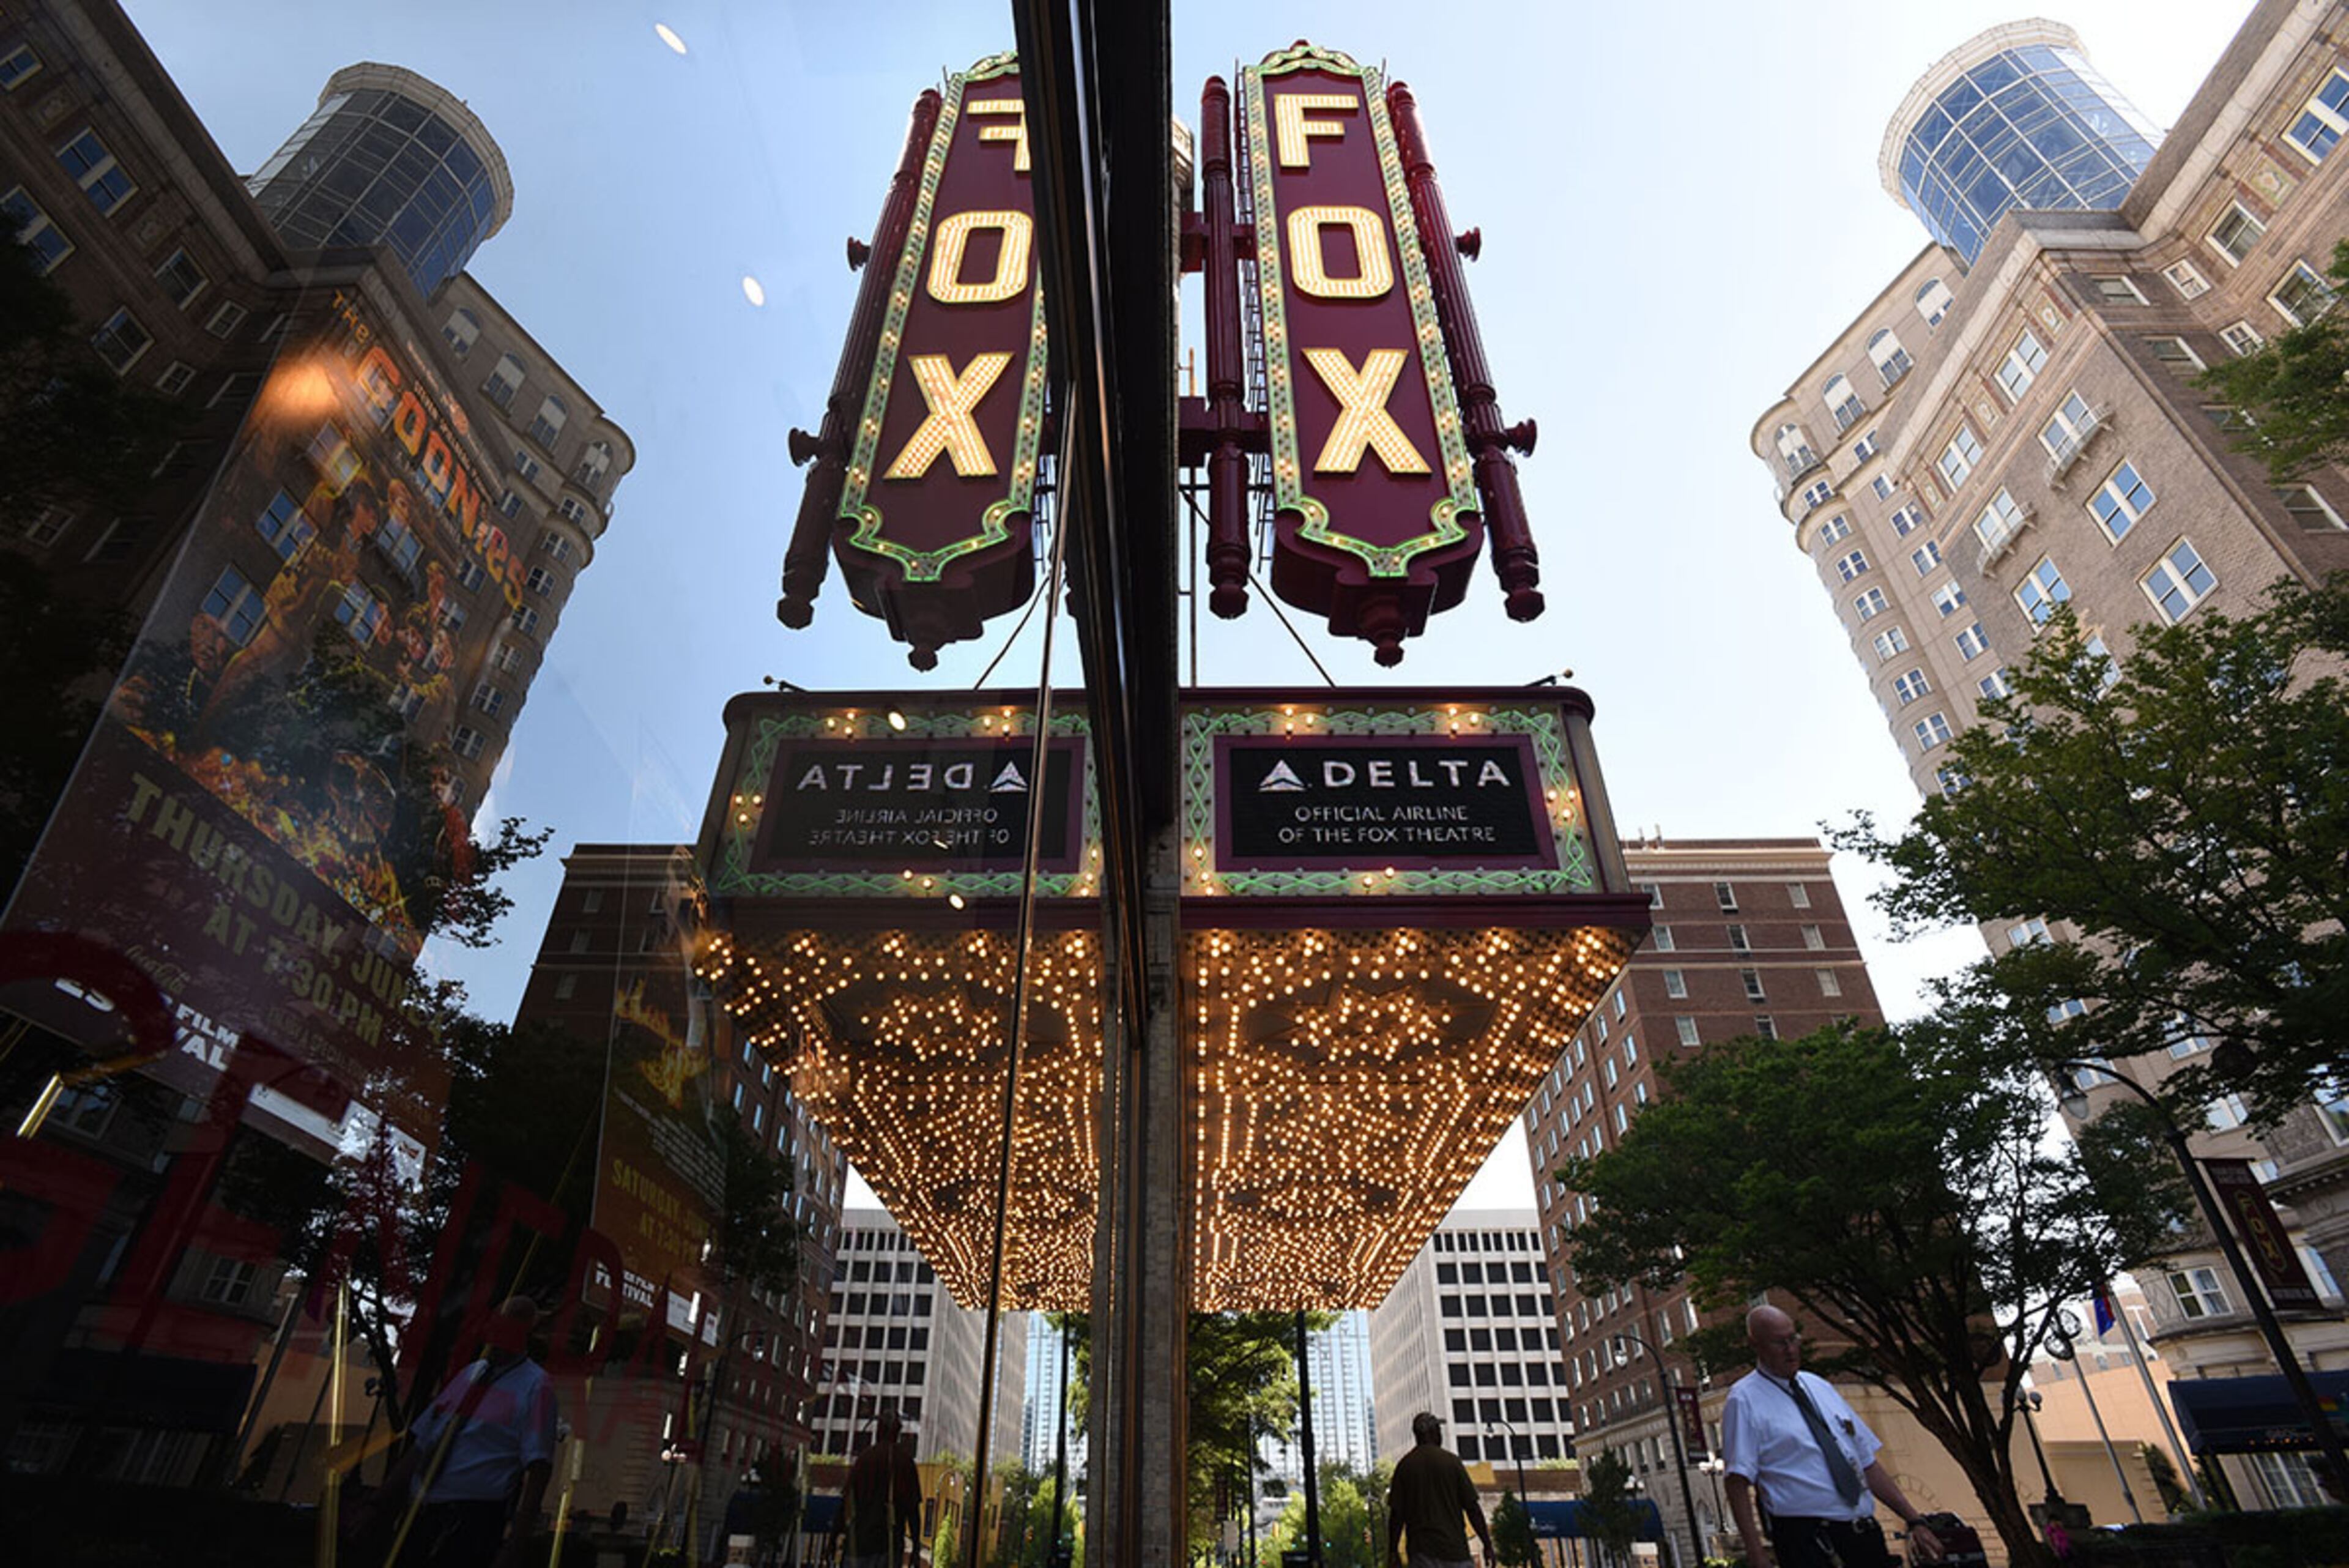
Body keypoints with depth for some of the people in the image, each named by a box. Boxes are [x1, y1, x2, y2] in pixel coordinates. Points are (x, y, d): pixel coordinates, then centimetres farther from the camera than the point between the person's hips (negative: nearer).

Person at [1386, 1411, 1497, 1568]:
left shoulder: (1404, 1465, 3)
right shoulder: (1452, 1462, 0)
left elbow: (1396, 1513, 1)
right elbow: (1472, 1507, -2)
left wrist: (1393, 1551, 6)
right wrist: (1487, 1544, 5)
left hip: (1422, 1551, 1)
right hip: (1455, 1546, -1)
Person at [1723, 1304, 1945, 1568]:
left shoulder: (1821, 1387, 14)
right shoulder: (1744, 1400, -7)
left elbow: (1868, 1464, 17)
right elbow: (1738, 1482, -12)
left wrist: (1915, 1521, 10)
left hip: (1864, 1530, 6)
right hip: (1804, 1537, -6)